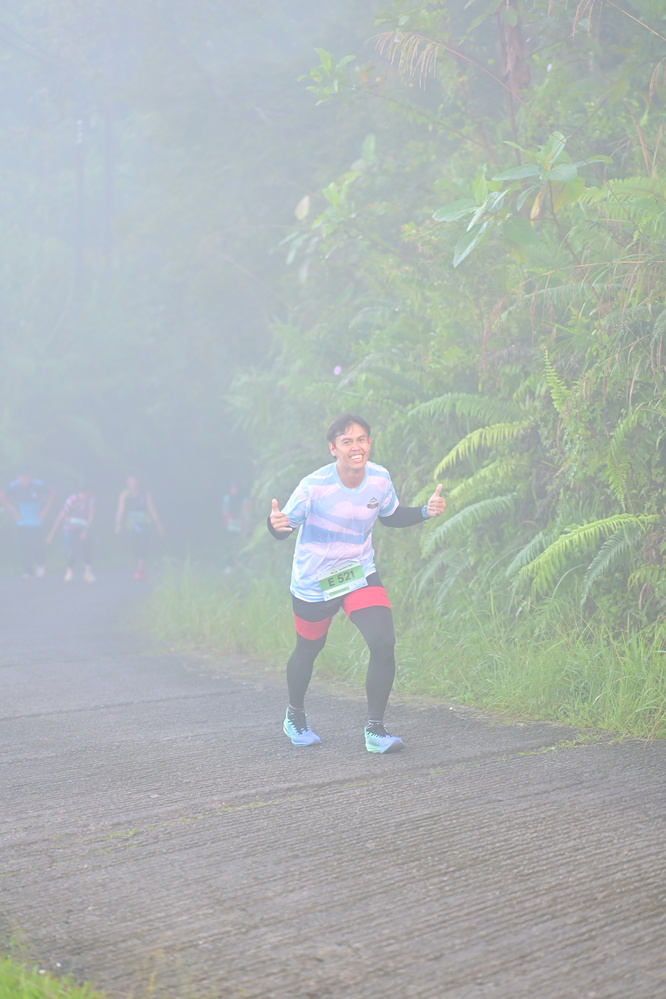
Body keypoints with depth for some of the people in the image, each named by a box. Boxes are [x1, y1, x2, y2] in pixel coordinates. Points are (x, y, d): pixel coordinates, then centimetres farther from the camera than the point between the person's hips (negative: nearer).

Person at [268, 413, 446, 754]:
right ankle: (295, 715, 45)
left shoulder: (380, 479, -8)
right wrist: (275, 523, -40)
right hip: (313, 582, -2)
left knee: (383, 643, -17)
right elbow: (284, 528, -15)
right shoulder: (314, 486, -22)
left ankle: (374, 730, -6)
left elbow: (391, 516, 11)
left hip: (360, 574, 3)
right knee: (308, 650, 16)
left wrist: (426, 511, -5)